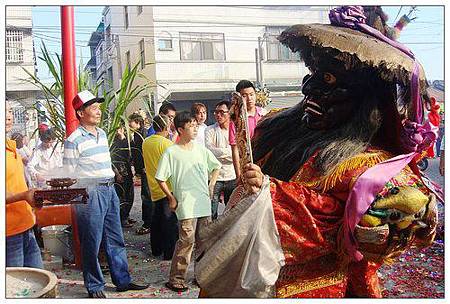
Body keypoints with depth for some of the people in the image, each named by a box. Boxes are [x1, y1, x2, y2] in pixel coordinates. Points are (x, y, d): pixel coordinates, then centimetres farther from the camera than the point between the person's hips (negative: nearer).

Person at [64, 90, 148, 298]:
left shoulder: (102, 133, 13)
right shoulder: (74, 140, -11)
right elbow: (69, 174, -9)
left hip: (110, 190, 8)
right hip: (90, 193, -7)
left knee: (115, 240, 12)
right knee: (92, 243, 3)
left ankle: (123, 280, 22)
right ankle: (94, 287, 17)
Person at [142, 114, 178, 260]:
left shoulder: (146, 142, 6)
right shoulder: (166, 143, -16)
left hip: (154, 187, 8)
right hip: (167, 187, -7)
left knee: (157, 219, 17)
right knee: (170, 221, 0)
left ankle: (156, 249, 27)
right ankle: (170, 252, 5)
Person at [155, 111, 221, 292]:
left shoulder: (201, 150, 10)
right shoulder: (171, 152, -4)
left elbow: (216, 167, 23)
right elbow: (160, 178, -2)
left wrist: (211, 186, 14)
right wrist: (171, 198, -3)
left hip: (204, 203, 6)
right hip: (186, 204, -5)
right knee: (187, 239, -11)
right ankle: (175, 279, 0)